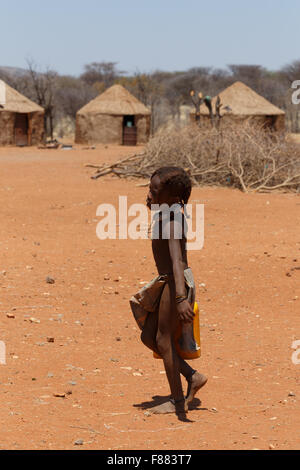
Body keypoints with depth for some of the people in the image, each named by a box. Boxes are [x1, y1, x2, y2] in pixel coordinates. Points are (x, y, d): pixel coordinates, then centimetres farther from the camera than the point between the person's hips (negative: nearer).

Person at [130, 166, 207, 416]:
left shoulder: (170, 222, -23)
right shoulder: (172, 215, 8)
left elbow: (177, 260, -35)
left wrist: (181, 298, -44)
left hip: (176, 283, -10)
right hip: (167, 282, 10)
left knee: (164, 339, 0)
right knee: (148, 337, 14)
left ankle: (178, 401, 10)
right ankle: (193, 377, 18)